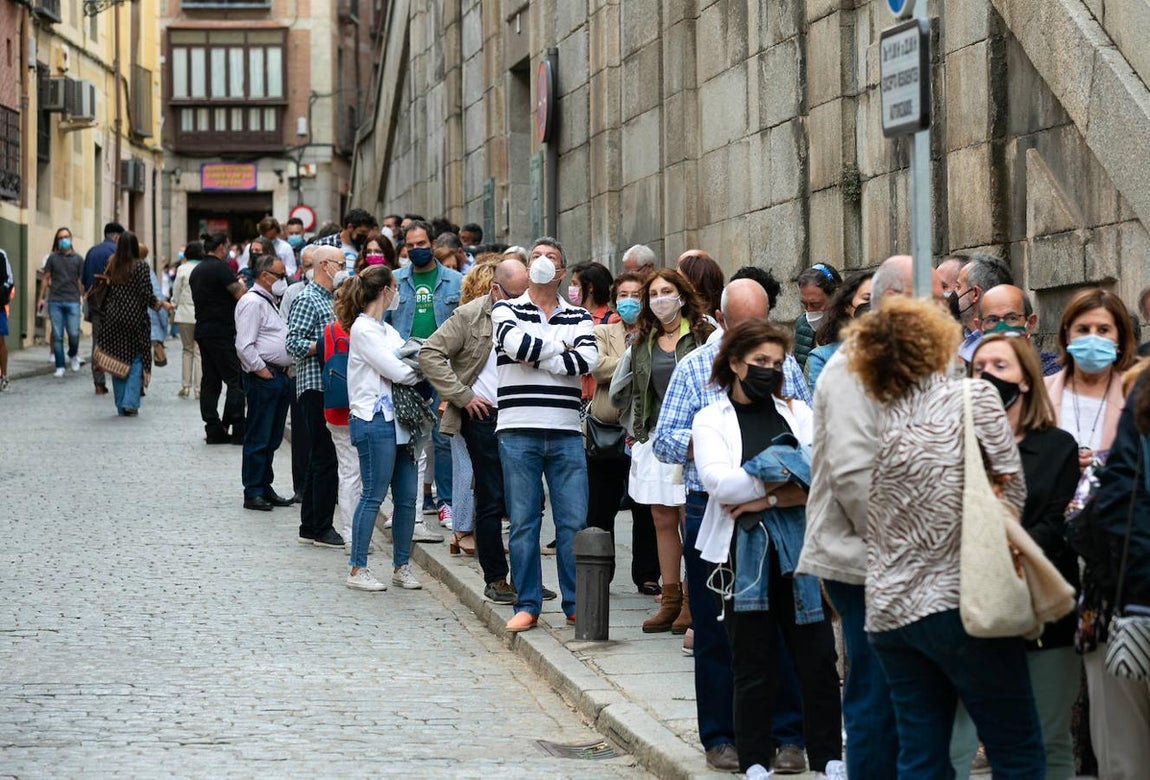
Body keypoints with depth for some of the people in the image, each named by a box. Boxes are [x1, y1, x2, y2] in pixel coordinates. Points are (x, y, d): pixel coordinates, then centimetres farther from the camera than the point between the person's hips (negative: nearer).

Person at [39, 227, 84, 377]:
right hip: (55, 301, 0)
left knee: (74, 334, -6)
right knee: (57, 336, -1)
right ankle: (60, 367, 6)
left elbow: (81, 281, 8)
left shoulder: (78, 259, 7)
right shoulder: (53, 258, 8)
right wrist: (42, 298, 4)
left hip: (73, 301, 0)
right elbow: (46, 279, 9)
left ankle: (73, 355, 24)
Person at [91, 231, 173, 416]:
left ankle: (121, 405, 11)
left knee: (118, 360, 9)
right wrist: (162, 304, 5)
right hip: (135, 318, -3)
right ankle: (130, 403, -8)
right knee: (136, 359, 4)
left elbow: (105, 292, 6)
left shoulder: (112, 266, 3)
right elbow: (147, 295, -10)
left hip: (113, 318, 4)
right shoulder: (140, 266, -8)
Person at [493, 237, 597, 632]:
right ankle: (527, 605, 8)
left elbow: (587, 360, -7)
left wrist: (535, 355, -8)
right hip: (518, 430, -1)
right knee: (523, 522, 1)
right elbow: (516, 345, -14)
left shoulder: (578, 317, 12)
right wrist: (560, 344, -3)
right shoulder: (506, 311, 8)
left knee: (574, 521, 0)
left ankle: (576, 604, 8)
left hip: (566, 432, 1)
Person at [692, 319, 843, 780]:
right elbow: (719, 482, -12)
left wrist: (768, 498, -11)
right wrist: (787, 475, -10)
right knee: (752, 663, 4)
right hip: (744, 551, -2)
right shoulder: (711, 419, 6)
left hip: (799, 547, 2)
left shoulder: (797, 412, 13)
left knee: (817, 657, 1)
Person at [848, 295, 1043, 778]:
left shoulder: (880, 424, 8)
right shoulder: (975, 397, -4)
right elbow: (1013, 491, -1)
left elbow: (871, 533, 9)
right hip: (960, 603, -5)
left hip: (889, 612, 5)